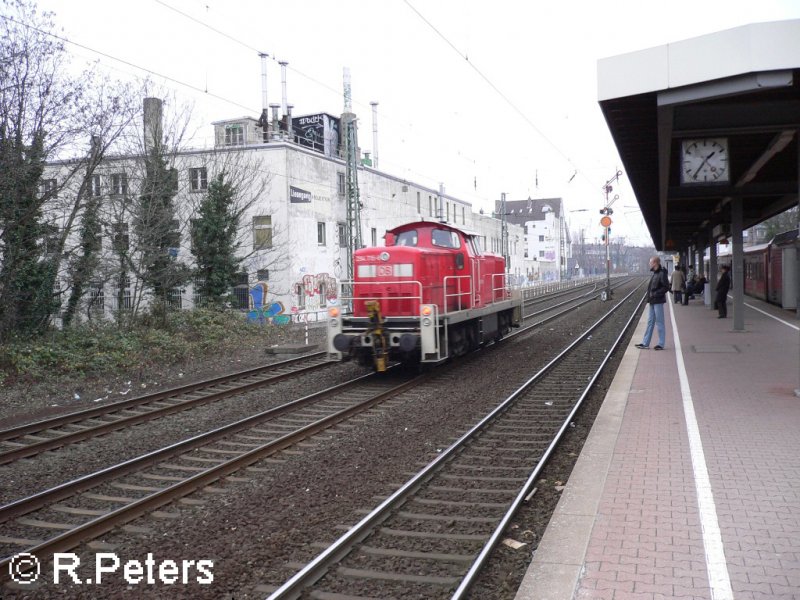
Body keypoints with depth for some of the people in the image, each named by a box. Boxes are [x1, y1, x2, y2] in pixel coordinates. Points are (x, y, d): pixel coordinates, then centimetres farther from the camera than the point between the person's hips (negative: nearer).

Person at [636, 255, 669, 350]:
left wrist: (655, 294, -20)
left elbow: (666, 287, -20)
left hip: (658, 301, -9)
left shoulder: (662, 274, -14)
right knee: (650, 322, 12)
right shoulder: (654, 274, 13)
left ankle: (661, 344, 7)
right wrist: (649, 297, 8)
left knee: (659, 323, -1)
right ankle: (645, 343, 17)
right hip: (652, 302, 9)